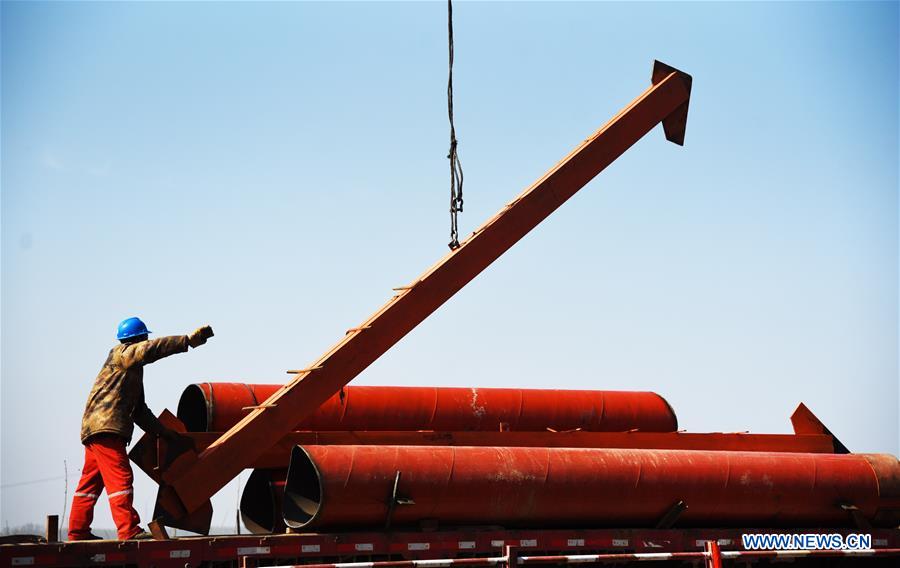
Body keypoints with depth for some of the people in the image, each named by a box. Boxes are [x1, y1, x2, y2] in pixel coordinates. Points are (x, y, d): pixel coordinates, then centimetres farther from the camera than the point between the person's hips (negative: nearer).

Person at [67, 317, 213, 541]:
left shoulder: (133, 371, 28)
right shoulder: (121, 354, 0)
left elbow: (140, 411, 28)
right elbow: (150, 350, -20)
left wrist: (165, 432, 24)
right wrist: (188, 340, -22)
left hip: (94, 430, 11)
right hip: (105, 424, -11)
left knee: (91, 481, 12)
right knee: (120, 477, -14)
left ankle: (78, 531, 16)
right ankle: (129, 530, -19)